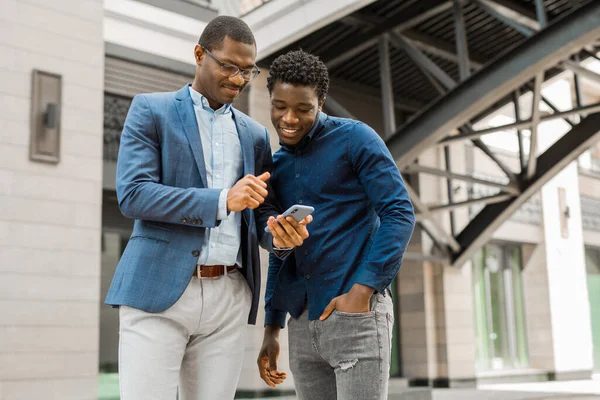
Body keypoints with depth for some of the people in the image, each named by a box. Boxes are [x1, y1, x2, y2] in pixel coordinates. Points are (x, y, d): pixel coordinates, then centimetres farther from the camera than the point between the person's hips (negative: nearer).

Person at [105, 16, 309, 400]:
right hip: (158, 291, -4)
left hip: (230, 297, 4)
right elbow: (133, 194, -9)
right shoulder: (150, 110, 5)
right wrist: (222, 200, -20)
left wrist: (281, 234, -8)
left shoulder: (255, 134, 17)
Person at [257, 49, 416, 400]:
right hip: (302, 322, 6)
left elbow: (400, 213, -10)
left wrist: (362, 290, -18)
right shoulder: (276, 165, 14)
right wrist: (272, 327, 15)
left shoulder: (355, 139, -3)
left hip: (357, 315, -6)